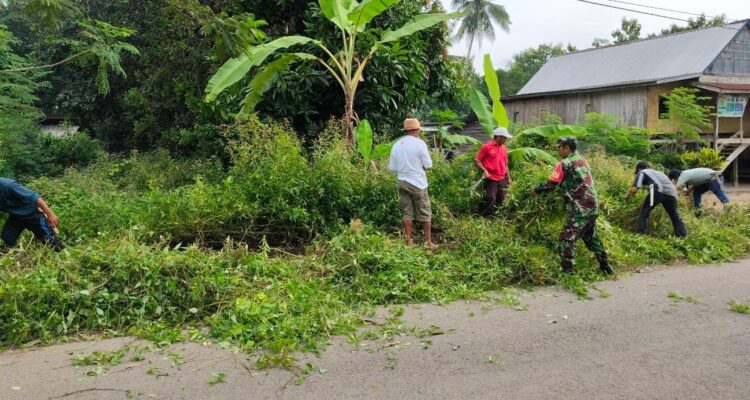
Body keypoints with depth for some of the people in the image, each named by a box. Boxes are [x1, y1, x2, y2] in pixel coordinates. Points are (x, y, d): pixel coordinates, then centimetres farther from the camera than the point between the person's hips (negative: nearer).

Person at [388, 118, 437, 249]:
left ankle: (409, 241, 13)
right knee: (425, 213, 6)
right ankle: (428, 242, 11)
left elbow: (392, 167, 6)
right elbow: (428, 165, -10)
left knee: (407, 213, 11)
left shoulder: (396, 144, 3)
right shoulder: (419, 143, -11)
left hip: (402, 183, 5)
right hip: (417, 183, -5)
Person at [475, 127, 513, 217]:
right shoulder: (487, 146, -6)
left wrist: (509, 177, 17)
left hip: (502, 179, 6)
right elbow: (477, 160, -5)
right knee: (490, 201, -8)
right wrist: (485, 170, -18)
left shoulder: (504, 148, 12)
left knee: (500, 202, 9)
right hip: (491, 179, -6)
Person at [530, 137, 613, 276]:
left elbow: (551, 184, -8)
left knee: (567, 238, -6)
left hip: (580, 210, -8)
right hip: (593, 207, 9)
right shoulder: (582, 161, 14)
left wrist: (536, 190, 6)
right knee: (591, 237, 22)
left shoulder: (565, 163, -10)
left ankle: (567, 271, -10)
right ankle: (605, 267, 30)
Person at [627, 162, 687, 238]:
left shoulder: (642, 172, 23)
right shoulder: (658, 172, 42)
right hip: (671, 193, 6)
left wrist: (628, 195, 32)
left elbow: (634, 189, 13)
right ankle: (683, 237, 17)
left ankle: (641, 234, 4)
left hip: (658, 191, -6)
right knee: (675, 216, 19)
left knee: (644, 211, 9)